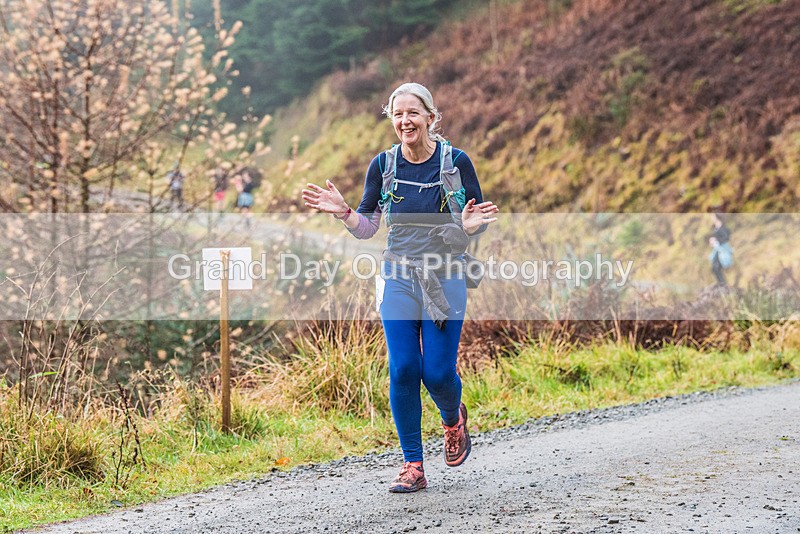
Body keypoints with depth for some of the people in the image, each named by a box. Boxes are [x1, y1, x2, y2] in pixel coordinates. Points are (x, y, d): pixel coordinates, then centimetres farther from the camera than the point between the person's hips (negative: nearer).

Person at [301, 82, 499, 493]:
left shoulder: (456, 162, -7)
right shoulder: (383, 165, 0)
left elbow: (477, 223, -1)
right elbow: (366, 228, 7)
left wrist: (471, 225, -24)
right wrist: (342, 212, -12)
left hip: (445, 278, -2)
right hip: (398, 278, 2)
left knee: (438, 372, -4)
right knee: (403, 370, -6)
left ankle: (454, 419, 33)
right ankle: (412, 465, 4)